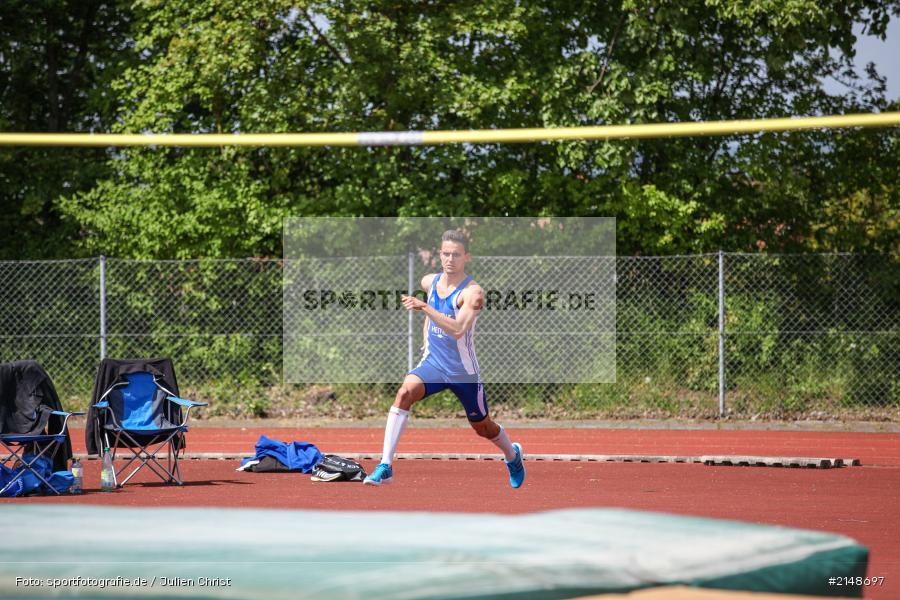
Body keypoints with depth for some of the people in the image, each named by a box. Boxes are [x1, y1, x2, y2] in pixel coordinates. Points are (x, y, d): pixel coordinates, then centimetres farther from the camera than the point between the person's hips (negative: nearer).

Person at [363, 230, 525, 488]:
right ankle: (385, 466, -32)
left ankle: (513, 455, 51)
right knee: (405, 392, -28)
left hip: (463, 370, -3)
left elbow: (458, 330, -36)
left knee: (483, 427, 15)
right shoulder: (429, 282, 0)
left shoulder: (472, 292, -20)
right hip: (433, 363, 3)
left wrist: (424, 308, -43)